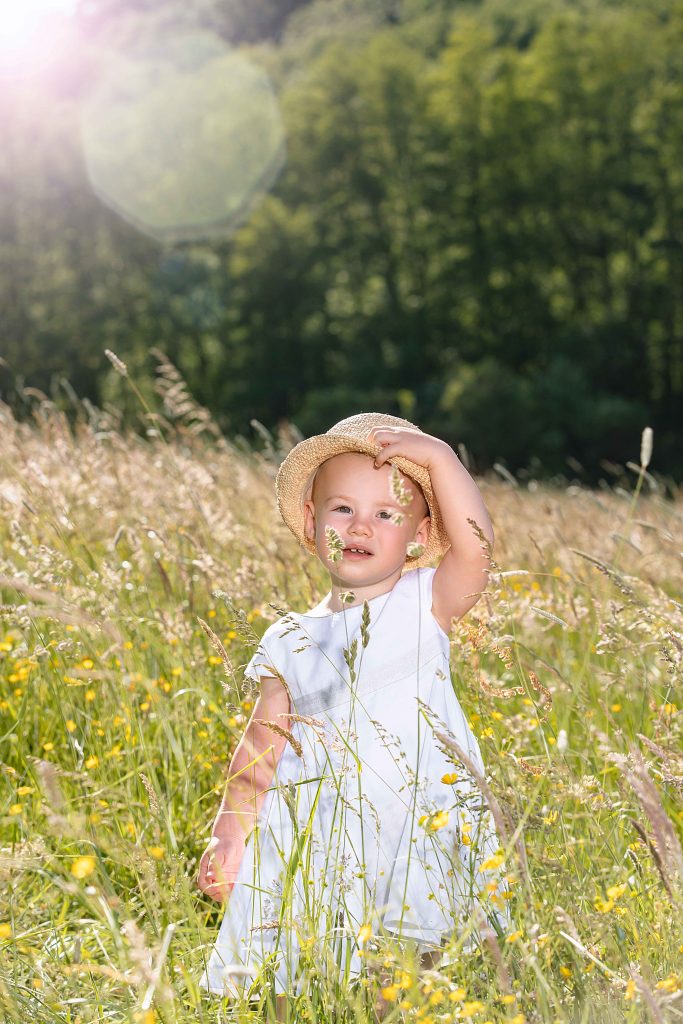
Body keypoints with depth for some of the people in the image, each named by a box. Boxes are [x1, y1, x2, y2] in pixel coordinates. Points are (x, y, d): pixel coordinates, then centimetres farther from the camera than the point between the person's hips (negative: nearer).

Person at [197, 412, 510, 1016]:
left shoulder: (424, 605, 2)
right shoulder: (291, 642, 9)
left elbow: (475, 545, -18)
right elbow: (261, 749, 12)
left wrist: (438, 456, -17)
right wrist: (230, 832, 5)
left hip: (423, 839, -2)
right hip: (317, 846, 2)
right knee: (297, 998, 2)